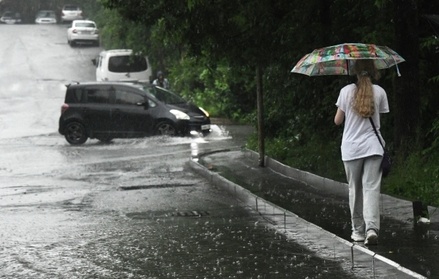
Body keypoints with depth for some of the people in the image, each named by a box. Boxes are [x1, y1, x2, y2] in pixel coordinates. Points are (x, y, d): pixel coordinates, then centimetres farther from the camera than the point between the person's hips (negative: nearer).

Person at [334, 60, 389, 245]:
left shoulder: (347, 91, -3)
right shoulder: (379, 92, -1)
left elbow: (337, 121, 2)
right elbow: (381, 119, 5)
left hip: (351, 148, 0)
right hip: (373, 146, 0)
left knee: (354, 190, 12)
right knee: (371, 188, -5)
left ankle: (358, 230, 16)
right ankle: (372, 228, -22)